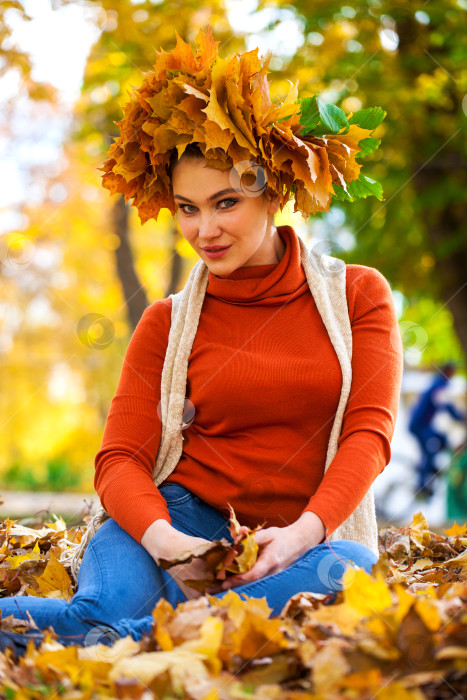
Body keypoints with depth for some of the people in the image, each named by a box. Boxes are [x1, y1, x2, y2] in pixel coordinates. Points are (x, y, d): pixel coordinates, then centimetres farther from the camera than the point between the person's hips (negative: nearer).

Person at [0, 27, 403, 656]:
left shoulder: (358, 295, 8)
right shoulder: (168, 323, 9)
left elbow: (369, 432, -3)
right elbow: (121, 458, -1)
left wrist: (304, 531, -23)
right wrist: (163, 539, -26)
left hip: (301, 540, 0)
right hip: (184, 516, 0)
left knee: (349, 569, -38)